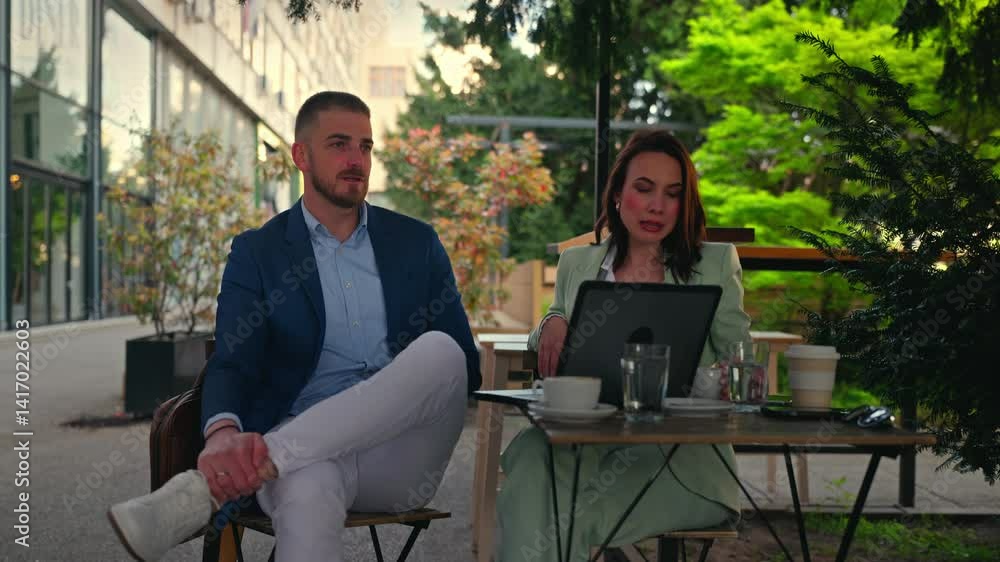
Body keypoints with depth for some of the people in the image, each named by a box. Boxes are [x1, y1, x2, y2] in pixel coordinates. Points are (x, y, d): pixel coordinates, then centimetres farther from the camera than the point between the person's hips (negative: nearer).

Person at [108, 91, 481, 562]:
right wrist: (223, 433, -30)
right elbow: (232, 362, -6)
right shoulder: (256, 253, 8)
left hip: (399, 459, 4)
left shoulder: (416, 243, 14)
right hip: (303, 450, -3)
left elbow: (467, 363, 12)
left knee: (439, 350, -32)